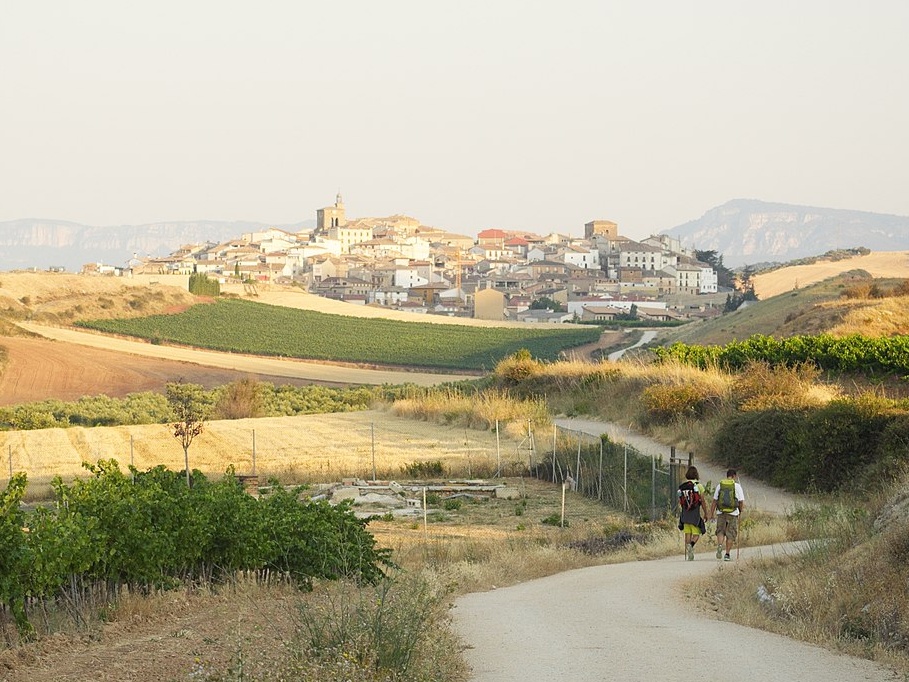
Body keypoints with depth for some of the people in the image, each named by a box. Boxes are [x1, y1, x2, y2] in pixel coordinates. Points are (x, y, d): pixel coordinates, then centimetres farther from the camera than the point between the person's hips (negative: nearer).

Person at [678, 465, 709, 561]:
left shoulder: (682, 486, 5)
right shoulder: (699, 485, -6)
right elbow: (703, 501, -6)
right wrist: (705, 513, 4)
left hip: (685, 513, 4)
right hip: (696, 514, -4)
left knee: (687, 534, 8)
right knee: (696, 534, 4)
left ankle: (688, 556, 4)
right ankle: (691, 545, -27)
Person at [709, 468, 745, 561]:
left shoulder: (720, 485, 5)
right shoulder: (737, 486, -1)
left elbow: (714, 501, 5)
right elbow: (741, 502, -2)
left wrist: (711, 513, 9)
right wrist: (740, 510, 17)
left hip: (721, 512, 2)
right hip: (733, 513, -2)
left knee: (720, 531, 12)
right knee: (730, 534, 7)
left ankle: (719, 545, -15)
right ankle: (727, 554, 5)